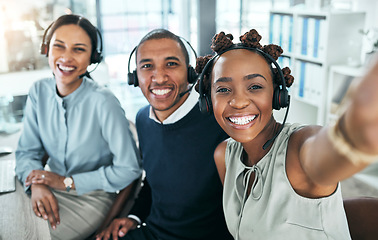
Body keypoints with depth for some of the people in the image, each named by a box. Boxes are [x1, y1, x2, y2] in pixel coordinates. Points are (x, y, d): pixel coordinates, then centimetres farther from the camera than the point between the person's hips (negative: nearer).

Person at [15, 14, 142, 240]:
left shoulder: (103, 102, -23)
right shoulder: (39, 92, -5)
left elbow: (129, 169, -18)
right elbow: (27, 151, 3)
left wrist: (67, 182, -14)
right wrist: (37, 184, -18)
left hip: (92, 198, -5)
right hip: (50, 191, 5)